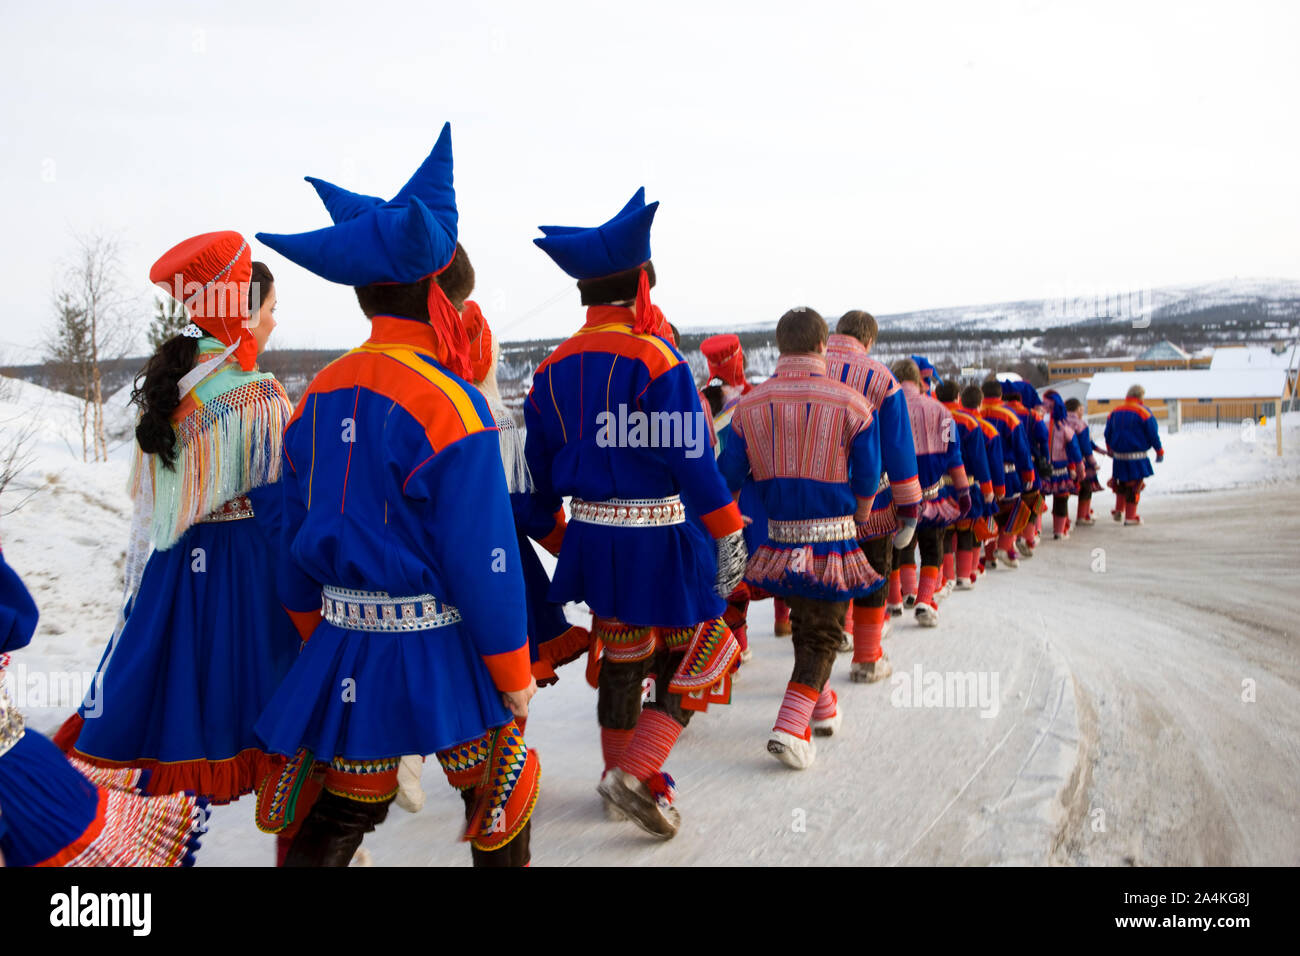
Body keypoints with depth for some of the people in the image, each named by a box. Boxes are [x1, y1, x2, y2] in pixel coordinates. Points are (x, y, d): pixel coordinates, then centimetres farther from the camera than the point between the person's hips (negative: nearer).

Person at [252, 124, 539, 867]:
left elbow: (299, 539, 11)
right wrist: (515, 672, -6)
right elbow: (483, 558, -17)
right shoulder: (450, 403, -17)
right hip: (440, 653, -6)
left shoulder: (321, 395, 4)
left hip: (346, 648, 6)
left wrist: (317, 636, 22)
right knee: (504, 787, 15)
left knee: (338, 814, 15)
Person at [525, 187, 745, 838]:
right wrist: (729, 537, -9)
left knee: (621, 655, 19)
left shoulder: (552, 370, 5)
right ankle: (637, 774, -1)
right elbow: (692, 459, -16)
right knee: (699, 649, 8)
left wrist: (552, 531, 23)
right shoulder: (654, 359, -15)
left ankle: (621, 777, 31)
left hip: (594, 535, 6)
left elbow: (541, 469, 11)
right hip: (661, 536, -6)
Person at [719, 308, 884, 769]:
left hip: (778, 537, 3)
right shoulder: (851, 404, -7)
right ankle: (791, 728, -8)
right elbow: (867, 478, -2)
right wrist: (858, 517, 17)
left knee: (805, 622, 23)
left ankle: (823, 709, 37)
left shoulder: (749, 406, -1)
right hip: (832, 540, -3)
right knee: (821, 633, 6)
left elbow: (727, 476, 0)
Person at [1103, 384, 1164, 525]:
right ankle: (1130, 516, 4)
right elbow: (1153, 434, -7)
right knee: (1134, 484, 2)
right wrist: (1160, 451, 6)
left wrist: (1110, 449, 30)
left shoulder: (1115, 411, 7)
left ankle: (1118, 511, 20)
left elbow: (1108, 434, 14)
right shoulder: (1143, 411, -9)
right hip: (1137, 456, -5)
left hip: (1118, 455, 5)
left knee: (1122, 482, 22)